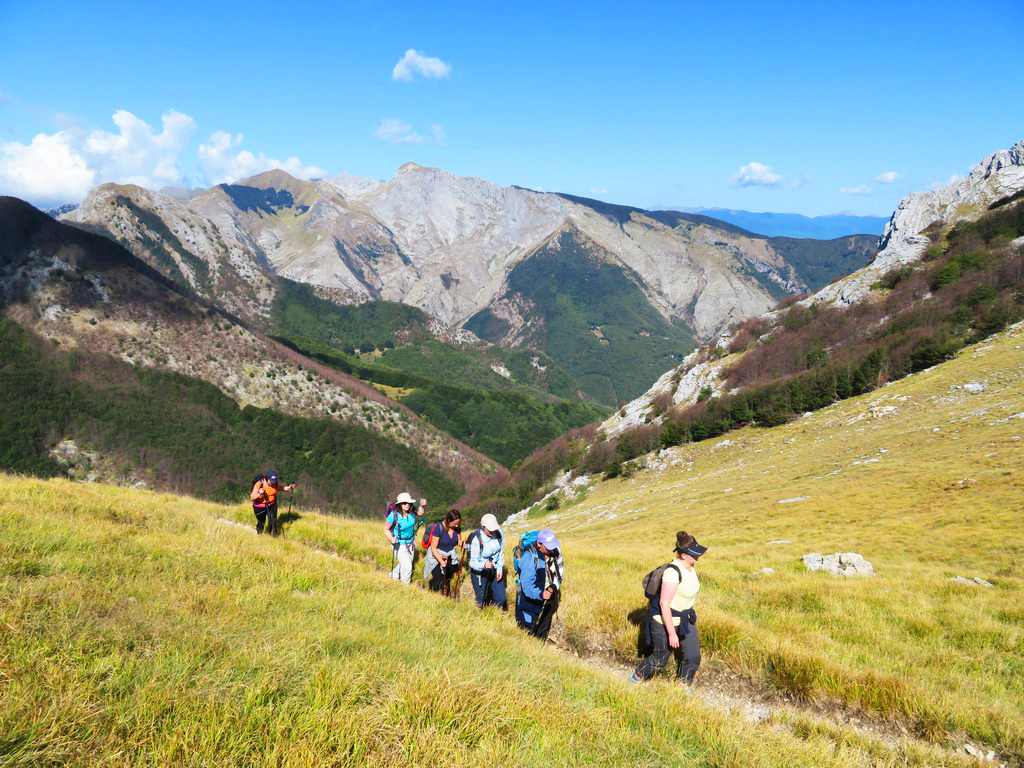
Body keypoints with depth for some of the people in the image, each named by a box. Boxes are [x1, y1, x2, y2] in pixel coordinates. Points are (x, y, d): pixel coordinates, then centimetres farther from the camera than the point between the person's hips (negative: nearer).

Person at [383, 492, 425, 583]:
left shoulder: (410, 512, -13)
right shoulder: (394, 515, -27)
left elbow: (420, 513, 8)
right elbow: (386, 529, -16)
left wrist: (422, 506, -13)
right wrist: (391, 538, -34)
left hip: (411, 542, 6)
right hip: (400, 544, -6)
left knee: (404, 564, 24)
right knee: (407, 566, -6)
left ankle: (394, 576, 50)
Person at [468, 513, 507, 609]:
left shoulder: (498, 533, -13)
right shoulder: (476, 539, -26)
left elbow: (501, 552, 2)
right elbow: (473, 562, -23)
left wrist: (500, 569, -4)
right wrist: (484, 565, -43)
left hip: (494, 570, 4)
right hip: (479, 572, -4)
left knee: (501, 599, 4)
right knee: (483, 601, 2)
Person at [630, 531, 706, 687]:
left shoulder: (689, 566, -4)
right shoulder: (673, 572, -31)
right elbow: (664, 604, -28)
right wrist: (672, 633, -24)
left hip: (684, 619, 8)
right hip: (665, 622, -8)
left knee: (692, 657, 6)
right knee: (660, 659, 11)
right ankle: (638, 676, 38)